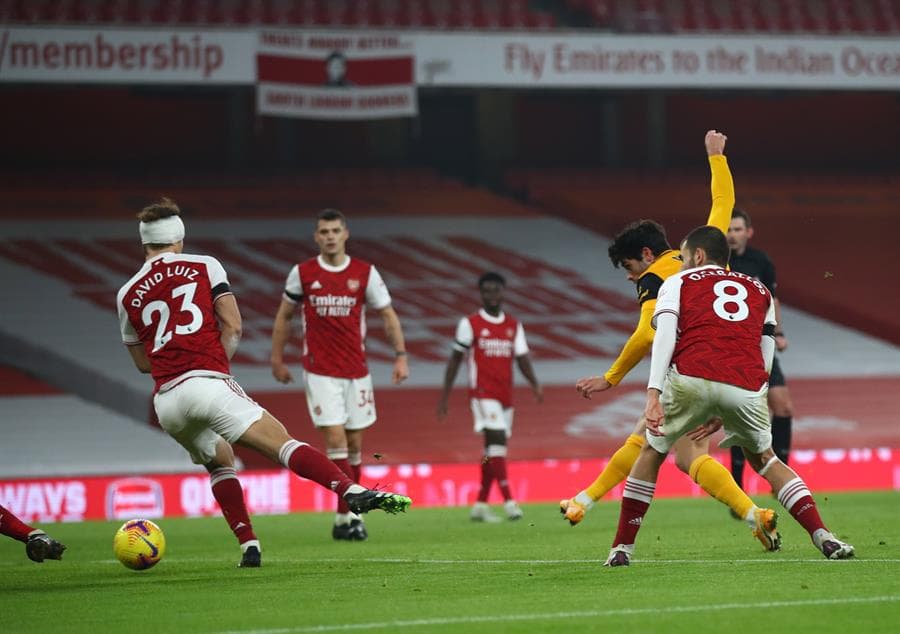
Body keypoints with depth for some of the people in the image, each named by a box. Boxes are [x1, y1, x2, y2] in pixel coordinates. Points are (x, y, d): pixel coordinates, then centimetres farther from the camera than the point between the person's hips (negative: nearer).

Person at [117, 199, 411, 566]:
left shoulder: (127, 295, 18)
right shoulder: (205, 267, 11)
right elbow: (233, 326, 2)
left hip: (166, 402, 4)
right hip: (207, 382, -4)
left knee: (219, 461, 27)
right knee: (280, 442, -15)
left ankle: (248, 546, 14)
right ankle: (351, 491, -38)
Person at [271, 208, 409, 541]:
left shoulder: (365, 273, 1)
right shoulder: (303, 273, 0)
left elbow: (388, 315, 7)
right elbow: (284, 316, 11)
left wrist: (401, 355, -2)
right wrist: (277, 358, 9)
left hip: (356, 370, 2)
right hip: (320, 371, -2)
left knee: (354, 443, 6)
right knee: (335, 439, -13)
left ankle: (346, 518, 17)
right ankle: (350, 515, -13)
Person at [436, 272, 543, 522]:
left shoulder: (514, 326, 13)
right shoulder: (470, 324, 1)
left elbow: (522, 358, 7)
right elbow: (455, 359, 5)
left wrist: (534, 384, -12)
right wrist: (444, 396, 5)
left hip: (506, 396, 5)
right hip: (483, 394, -5)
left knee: (493, 450, 8)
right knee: (497, 440, -20)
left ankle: (480, 506, 15)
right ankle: (509, 502, -26)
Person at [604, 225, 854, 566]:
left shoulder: (677, 283, 22)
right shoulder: (760, 291, 33)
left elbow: (665, 335, 4)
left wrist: (653, 393, -8)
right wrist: (725, 414, 32)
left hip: (690, 378, -2)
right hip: (746, 386, 2)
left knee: (652, 453, 22)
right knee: (764, 459, 25)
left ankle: (622, 548, 19)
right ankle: (823, 536, 9)